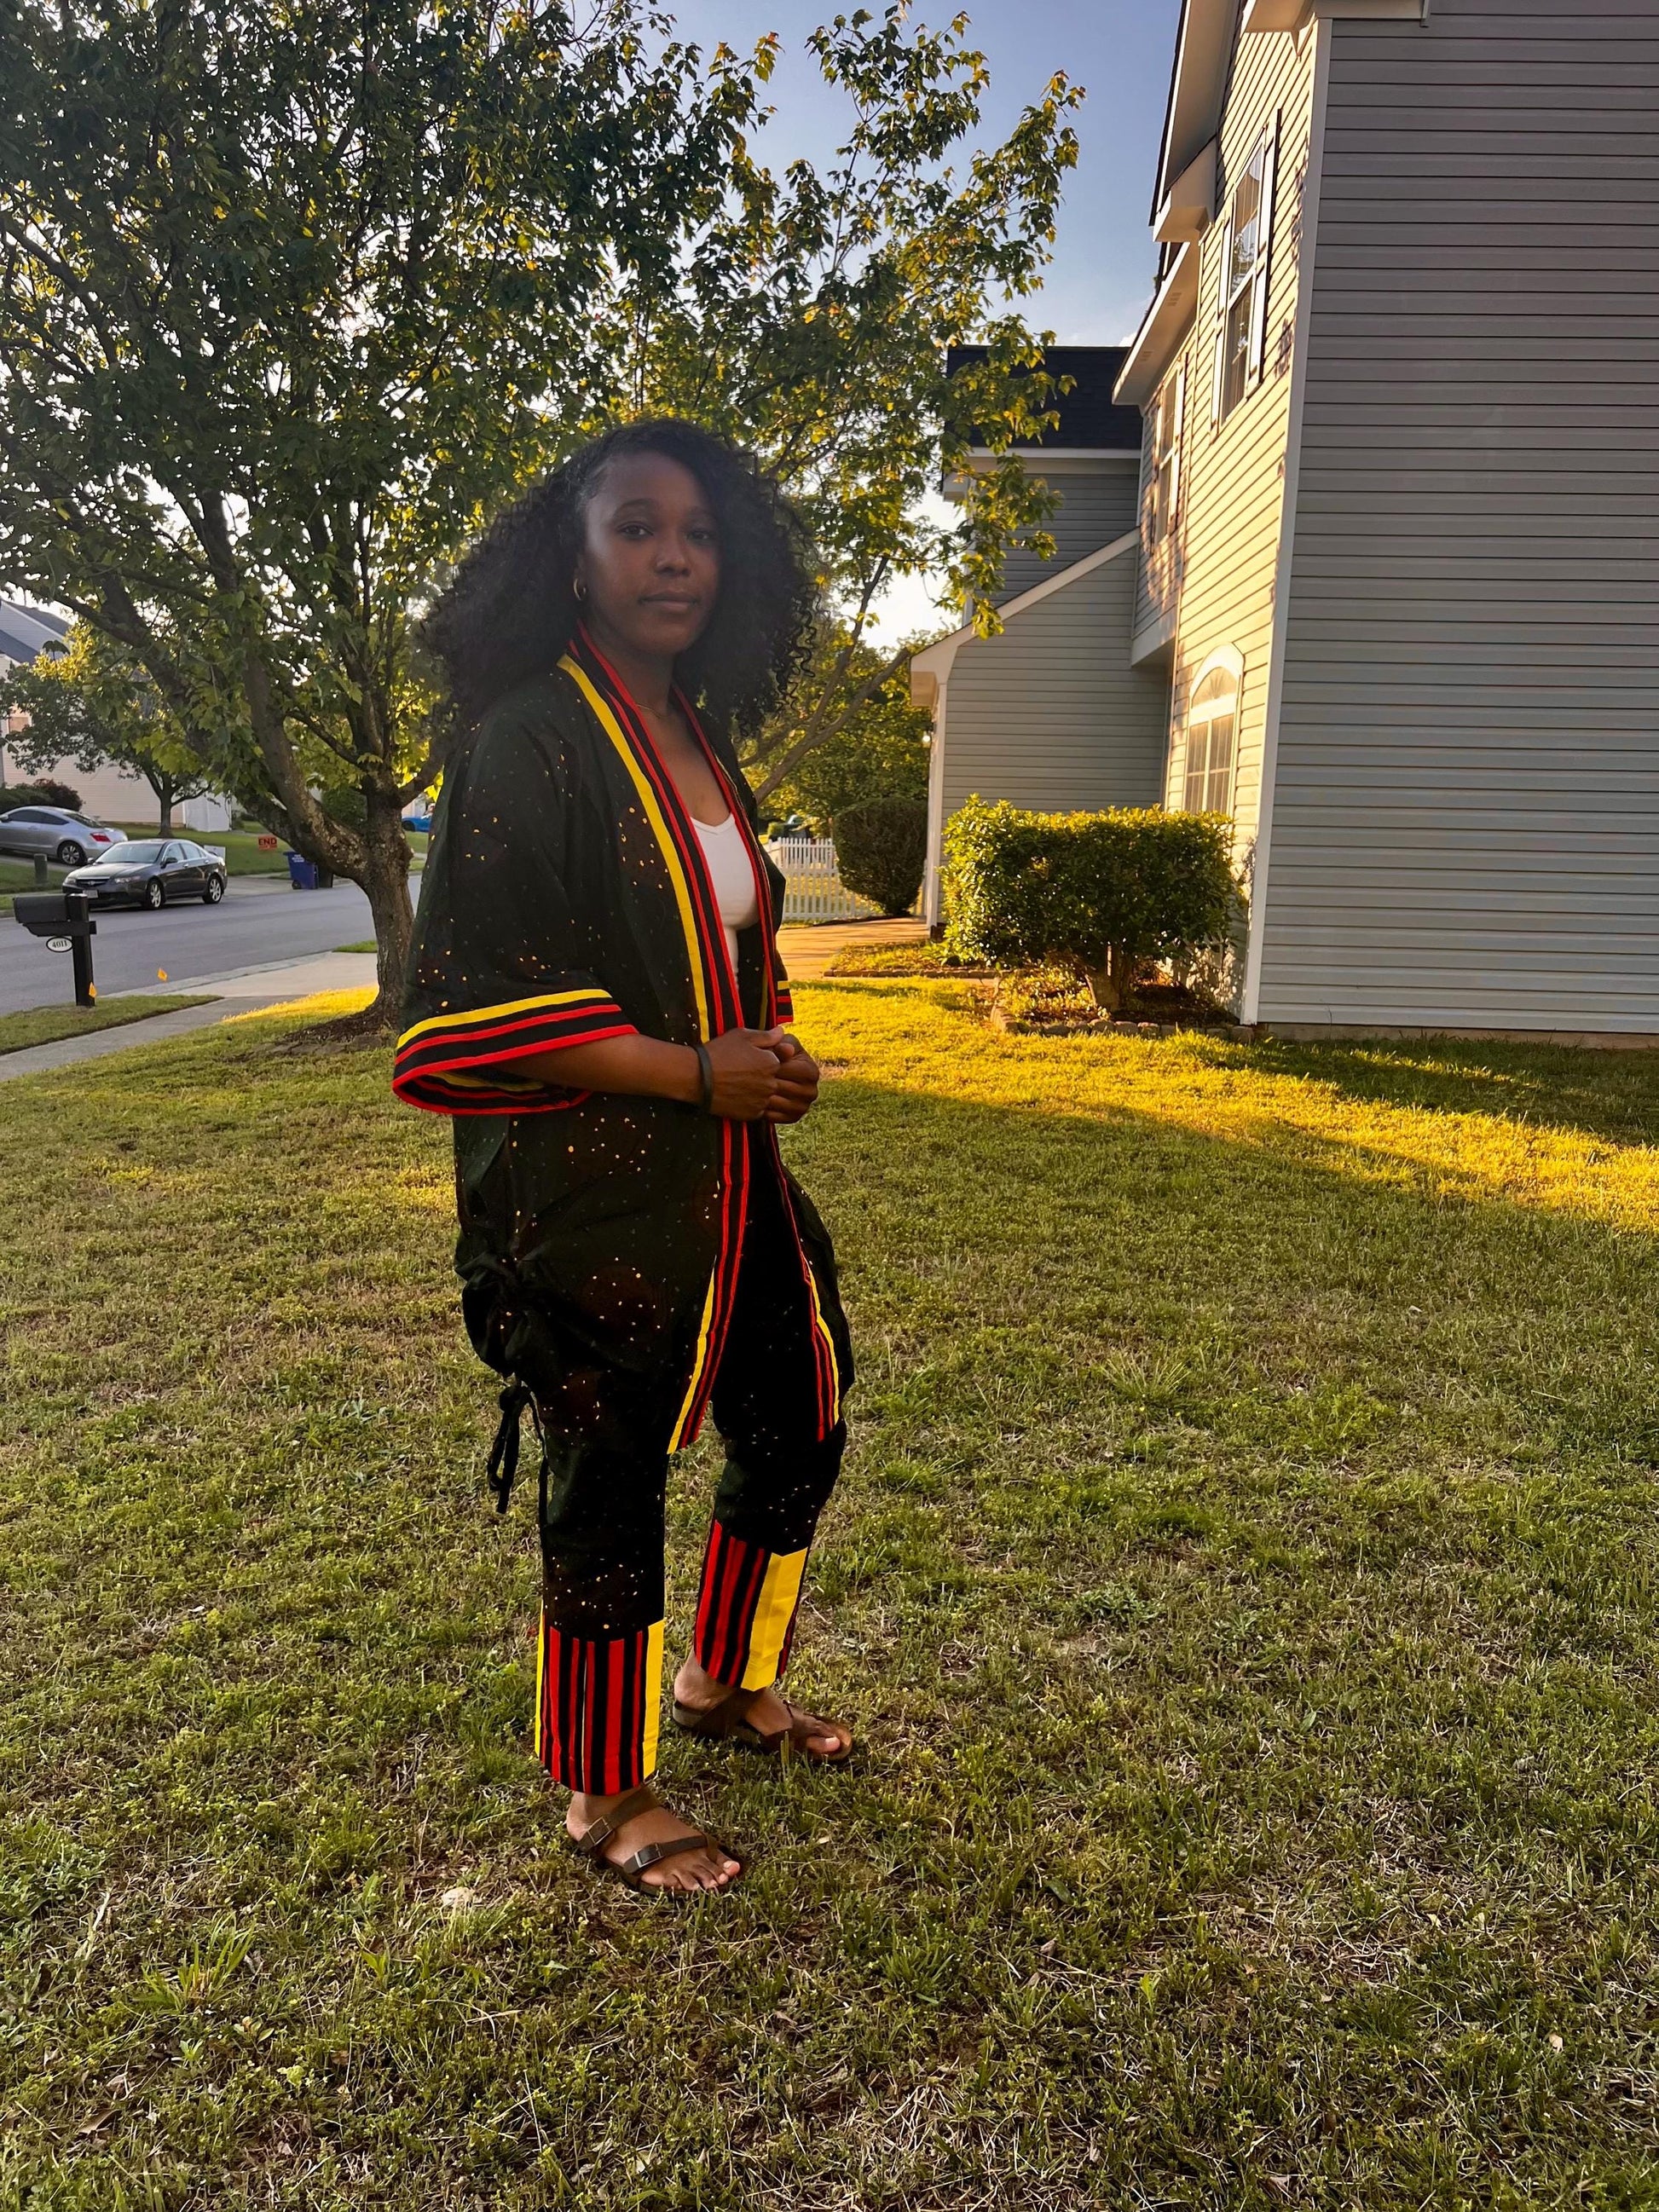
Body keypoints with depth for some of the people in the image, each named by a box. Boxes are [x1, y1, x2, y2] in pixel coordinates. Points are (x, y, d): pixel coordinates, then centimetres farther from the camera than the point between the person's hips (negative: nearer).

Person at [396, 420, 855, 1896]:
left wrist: (770, 1047, 5)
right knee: (610, 1481, 6)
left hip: (729, 1178, 8)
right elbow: (483, 1004, -18)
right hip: (587, 1193, -8)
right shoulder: (527, 742, -13)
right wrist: (700, 1072, -18)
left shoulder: (700, 744, 11)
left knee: (799, 1430, 18)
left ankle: (726, 1682, 44)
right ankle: (606, 1802, 30)